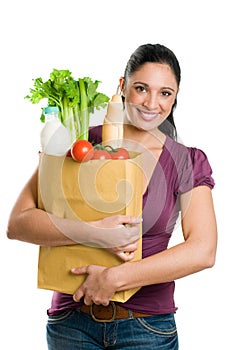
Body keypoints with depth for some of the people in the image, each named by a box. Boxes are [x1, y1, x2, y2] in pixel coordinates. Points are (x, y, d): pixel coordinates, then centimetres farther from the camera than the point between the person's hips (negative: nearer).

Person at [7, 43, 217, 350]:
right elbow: (17, 223, -10)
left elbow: (203, 252, -13)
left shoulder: (187, 163, -1)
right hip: (71, 322, 0)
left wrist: (115, 278, -20)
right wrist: (94, 232, -25)